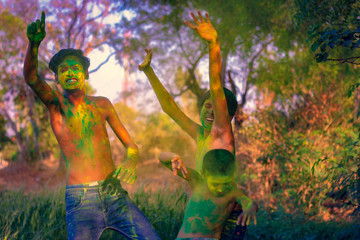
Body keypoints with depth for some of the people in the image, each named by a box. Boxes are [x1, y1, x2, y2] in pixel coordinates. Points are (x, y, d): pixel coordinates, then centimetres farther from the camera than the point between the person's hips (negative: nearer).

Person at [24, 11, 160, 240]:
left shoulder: (102, 104, 11)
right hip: (80, 200, -3)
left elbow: (130, 144, 15)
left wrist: (130, 163, -8)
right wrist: (34, 44, -36)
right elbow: (31, 77, -17)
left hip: (114, 193, 3)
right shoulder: (56, 103, 3)